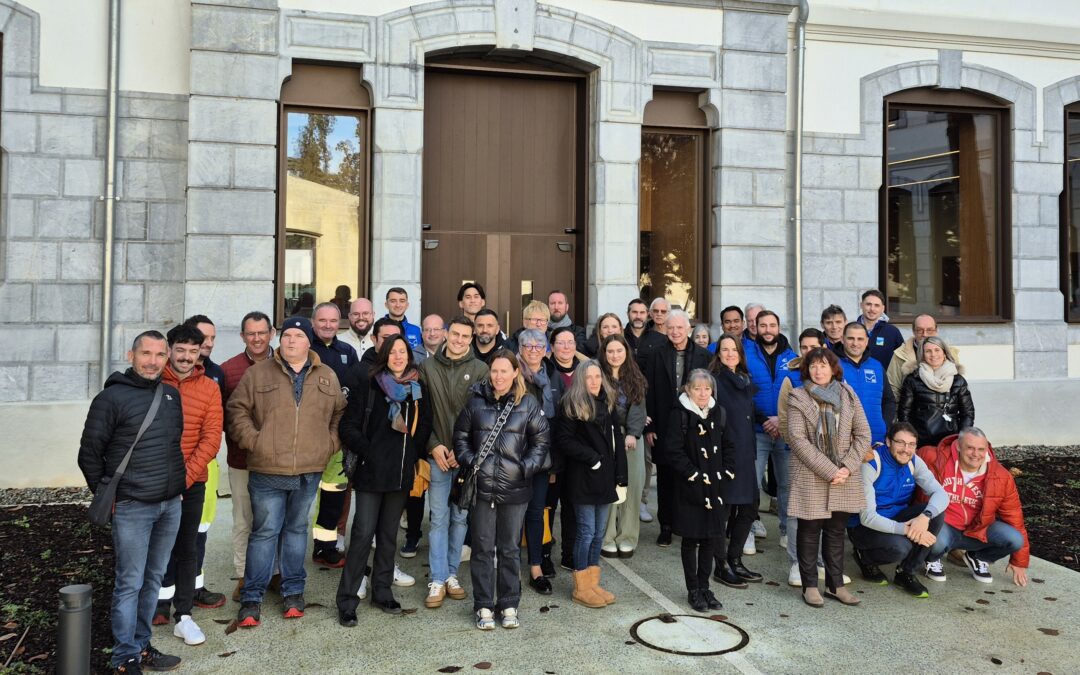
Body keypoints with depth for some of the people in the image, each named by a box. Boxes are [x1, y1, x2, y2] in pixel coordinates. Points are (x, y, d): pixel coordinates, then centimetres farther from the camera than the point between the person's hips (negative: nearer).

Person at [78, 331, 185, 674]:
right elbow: (89, 452, -5)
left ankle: (141, 647, 27)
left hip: (171, 504, 6)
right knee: (129, 584, 1)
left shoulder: (172, 395, 9)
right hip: (132, 508, -5)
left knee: (153, 579, 14)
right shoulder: (112, 397, -8)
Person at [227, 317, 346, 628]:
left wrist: (330, 443, 4)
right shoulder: (258, 373, 1)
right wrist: (253, 441, -7)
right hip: (267, 472, -2)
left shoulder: (328, 377, 7)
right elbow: (237, 409, 2)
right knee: (264, 531, 2)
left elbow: (340, 413, 15)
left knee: (297, 529, 14)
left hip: (309, 472, 2)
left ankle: (293, 591, 25)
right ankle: (251, 598, 13)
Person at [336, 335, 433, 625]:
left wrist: (415, 456, 4)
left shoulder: (418, 389, 8)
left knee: (389, 534, 14)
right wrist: (368, 453, -12)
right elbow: (349, 427, -5)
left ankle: (382, 592, 26)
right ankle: (346, 601, 4)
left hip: (402, 473, 4)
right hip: (371, 473, -4)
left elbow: (424, 427, 15)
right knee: (363, 534, -5)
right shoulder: (369, 387, -4)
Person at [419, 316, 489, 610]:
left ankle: (451, 574, 22)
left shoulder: (480, 370, -1)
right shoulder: (428, 367, 4)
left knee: (460, 517, 9)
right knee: (439, 518, 2)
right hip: (437, 455, 0)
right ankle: (437, 580, 9)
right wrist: (434, 445, -6)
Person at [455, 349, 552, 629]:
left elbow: (542, 440, 4)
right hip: (482, 487, 1)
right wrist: (470, 462, -3)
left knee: (510, 548, 10)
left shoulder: (529, 404, 0)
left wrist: (527, 467, -7)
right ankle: (484, 606, 20)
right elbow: (460, 436, 10)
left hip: (515, 488, 0)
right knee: (482, 548, 7)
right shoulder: (476, 401, 3)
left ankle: (509, 604, 24)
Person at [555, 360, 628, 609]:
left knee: (599, 532, 10)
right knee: (587, 531, -1)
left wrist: (621, 476, 6)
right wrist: (592, 457, -14)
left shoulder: (608, 404, 11)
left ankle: (593, 582, 21)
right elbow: (563, 440, -13)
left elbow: (617, 441, 12)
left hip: (605, 478, 6)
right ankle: (581, 588, 11)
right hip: (583, 479, -6)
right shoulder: (572, 406, -8)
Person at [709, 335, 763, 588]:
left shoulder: (745, 380, 14)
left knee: (748, 509, 11)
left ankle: (735, 561, 24)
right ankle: (722, 566, 12)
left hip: (745, 454, 8)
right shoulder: (714, 381, -9)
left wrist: (752, 450, 18)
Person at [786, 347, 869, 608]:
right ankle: (810, 586, 15)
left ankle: (835, 584, 22)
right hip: (810, 476, -3)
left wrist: (847, 468, -9)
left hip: (844, 477, 3)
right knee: (810, 530, 4)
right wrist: (829, 471, -16)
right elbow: (798, 440, -12)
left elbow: (863, 435, 4)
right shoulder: (798, 397, -5)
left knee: (836, 530, 11)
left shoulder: (848, 395, 5)